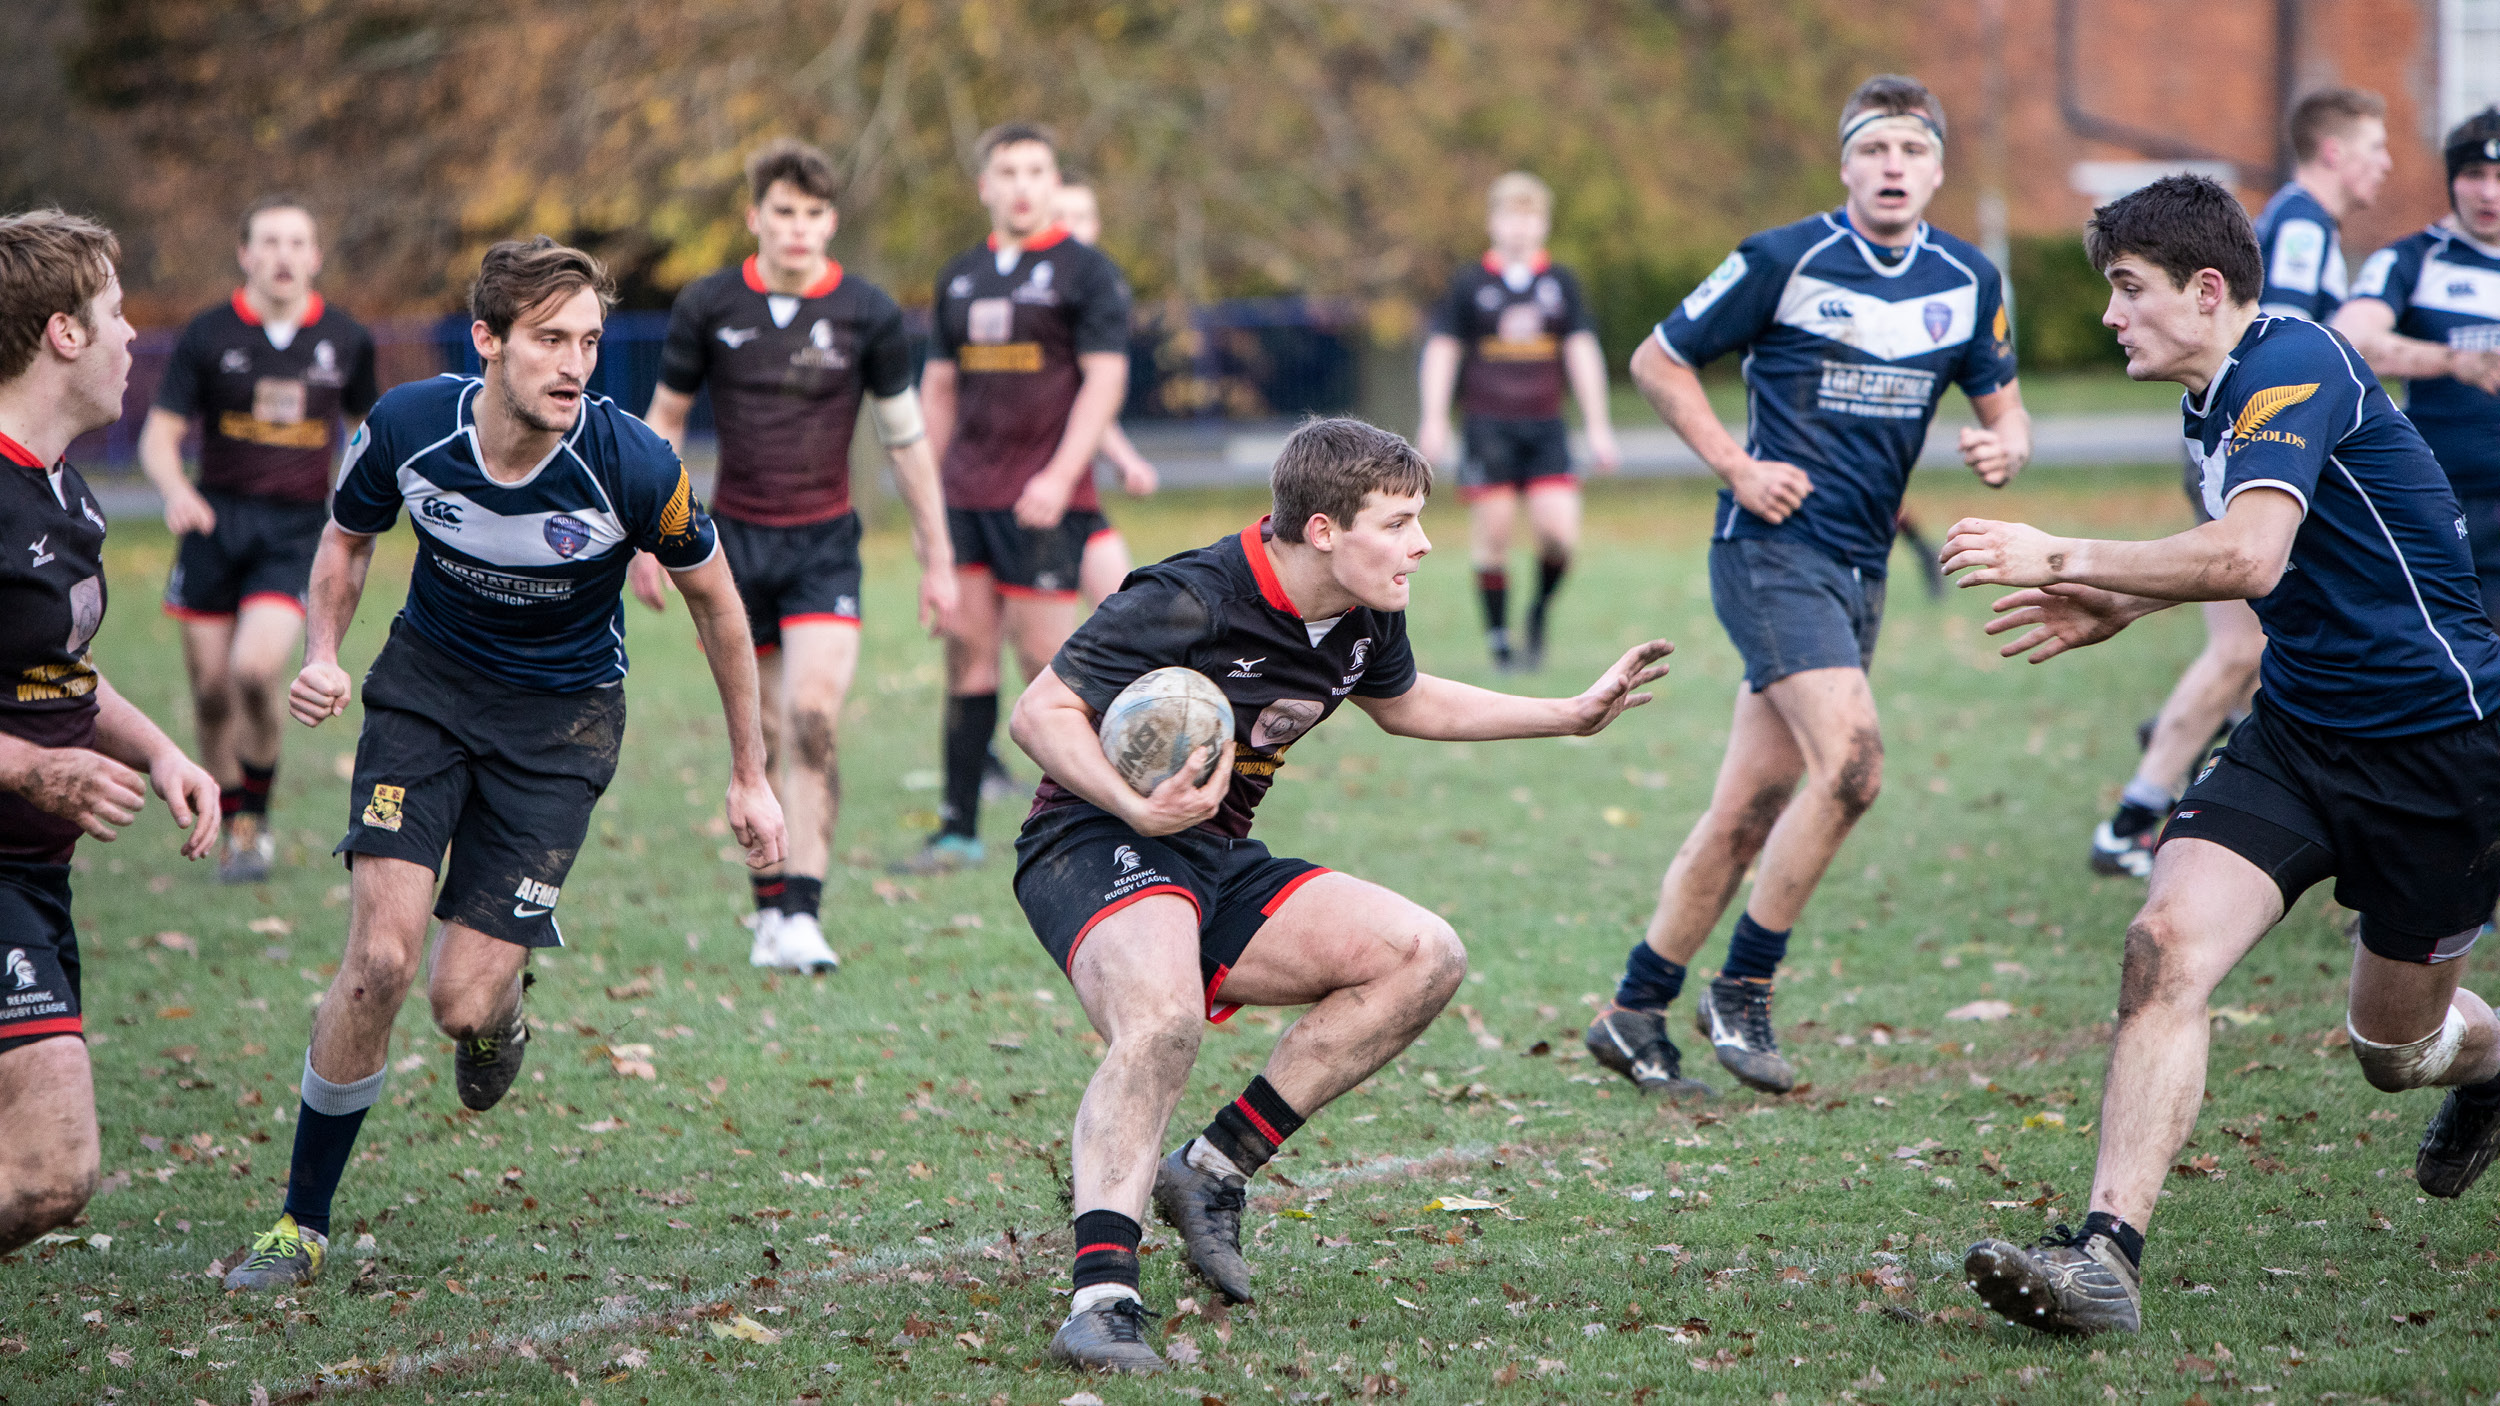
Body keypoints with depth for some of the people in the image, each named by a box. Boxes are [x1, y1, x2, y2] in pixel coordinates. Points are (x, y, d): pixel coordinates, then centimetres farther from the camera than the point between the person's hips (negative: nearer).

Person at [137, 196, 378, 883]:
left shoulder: (346, 341, 4)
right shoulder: (208, 336, -1)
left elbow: (364, 428, 19)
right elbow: (159, 436, -1)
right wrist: (176, 489, -21)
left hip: (297, 530, -1)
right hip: (216, 519, 1)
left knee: (256, 667, -21)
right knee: (211, 689, 2)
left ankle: (257, 812, 0)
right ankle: (234, 827, 23)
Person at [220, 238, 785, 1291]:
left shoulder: (634, 467, -24)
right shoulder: (407, 427, -18)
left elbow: (713, 599, -5)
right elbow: (347, 537, 6)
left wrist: (750, 775, 2)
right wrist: (322, 657, -12)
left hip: (562, 717, -1)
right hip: (428, 683, 1)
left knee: (462, 1000, -10)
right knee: (379, 958, -16)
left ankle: (500, 1008, 32)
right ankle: (302, 1223, 1)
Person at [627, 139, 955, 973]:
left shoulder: (868, 313, -4)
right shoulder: (708, 307, -3)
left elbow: (906, 438, 5)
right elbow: (666, 419, 9)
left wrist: (937, 559, 6)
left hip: (825, 545, -1)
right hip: (735, 540, 1)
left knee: (813, 719, -17)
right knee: (763, 738, 5)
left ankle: (802, 917, -20)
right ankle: (770, 908, 18)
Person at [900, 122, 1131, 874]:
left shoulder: (1087, 273, -3)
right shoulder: (961, 277, 14)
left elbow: (1104, 378, -10)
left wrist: (1060, 476, -19)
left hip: (1042, 500, -5)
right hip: (966, 494, 5)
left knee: (1044, 653, -7)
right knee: (967, 651, 4)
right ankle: (959, 830, 7)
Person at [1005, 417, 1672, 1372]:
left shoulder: (1366, 618, 4)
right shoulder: (1190, 602, -22)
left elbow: (1403, 701, 27)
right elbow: (1039, 712, -19)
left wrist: (1569, 714, 27)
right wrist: (1136, 808, -35)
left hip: (1219, 864, 9)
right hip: (1096, 851, -9)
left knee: (1425, 958, -4)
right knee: (1163, 1018, -38)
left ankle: (1214, 1168, -2)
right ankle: (1100, 1295, -43)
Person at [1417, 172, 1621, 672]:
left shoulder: (1560, 283, 9)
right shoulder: (1471, 284, 4)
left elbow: (1582, 351, 9)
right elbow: (1442, 349, 7)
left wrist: (1597, 426, 5)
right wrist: (1434, 420, -1)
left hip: (1545, 425, 1)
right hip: (1488, 425, -1)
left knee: (1559, 528, -13)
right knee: (1493, 531, -5)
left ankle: (1540, 610, 13)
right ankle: (1498, 637, 5)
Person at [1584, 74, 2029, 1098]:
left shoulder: (1968, 282, 6)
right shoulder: (1784, 261, -9)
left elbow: (2002, 405, 17)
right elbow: (1658, 362, 0)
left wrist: (2003, 448, -7)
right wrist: (1736, 465, -10)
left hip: (1861, 570, 6)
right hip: (1775, 551, -6)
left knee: (1750, 810, 8)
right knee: (1850, 758, -23)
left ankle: (1633, 1014, 18)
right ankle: (1743, 990, -9)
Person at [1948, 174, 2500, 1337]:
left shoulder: (2295, 366, -21)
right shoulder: (2217, 403, 8)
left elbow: (2251, 554, -37)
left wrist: (2064, 561, -31)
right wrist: (2121, 607, 13)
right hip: (2297, 730, 7)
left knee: (2395, 1043, 10)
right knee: (2167, 945, -17)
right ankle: (2108, 1253, -23)